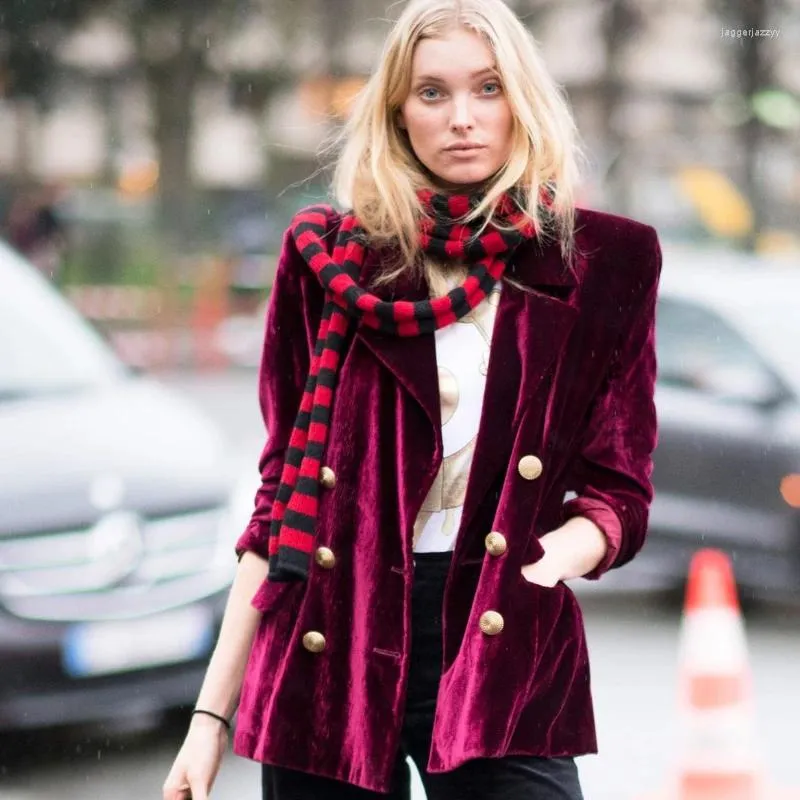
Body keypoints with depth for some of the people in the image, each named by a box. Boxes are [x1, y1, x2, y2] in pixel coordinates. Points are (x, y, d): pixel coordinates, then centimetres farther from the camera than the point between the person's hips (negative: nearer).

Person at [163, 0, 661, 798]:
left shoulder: (603, 262, 5)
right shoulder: (329, 255, 6)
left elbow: (616, 492, 6)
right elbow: (285, 488, 9)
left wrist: (543, 563, -16)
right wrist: (213, 712, 5)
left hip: (504, 657, -1)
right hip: (332, 645, 1)